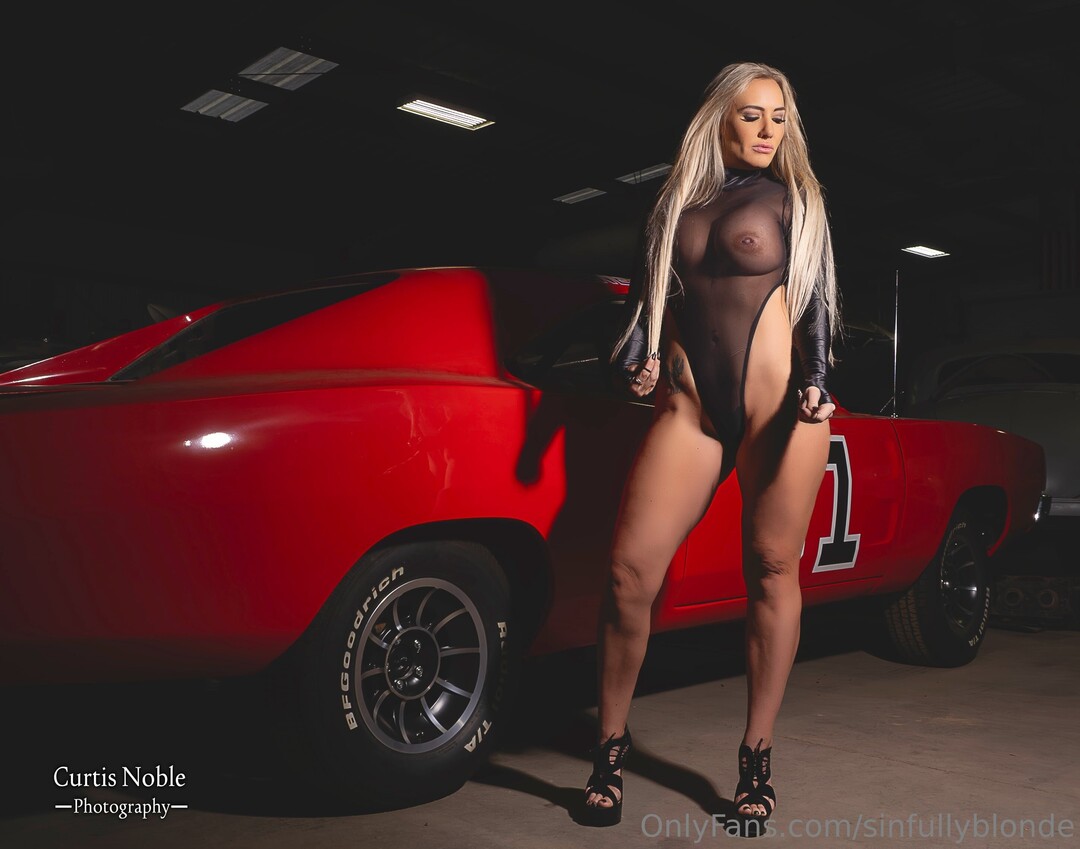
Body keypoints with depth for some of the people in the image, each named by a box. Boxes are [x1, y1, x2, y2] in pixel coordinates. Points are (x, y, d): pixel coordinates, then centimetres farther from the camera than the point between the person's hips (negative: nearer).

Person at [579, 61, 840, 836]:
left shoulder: (794, 198, 11)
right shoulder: (677, 202, 18)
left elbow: (817, 297, 5)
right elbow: (648, 293, 19)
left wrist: (815, 379, -11)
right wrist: (639, 358, 1)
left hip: (778, 404, -1)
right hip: (688, 406, 2)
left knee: (773, 570, 0)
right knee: (630, 570, -8)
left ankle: (758, 758, 14)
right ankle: (612, 742, 10)